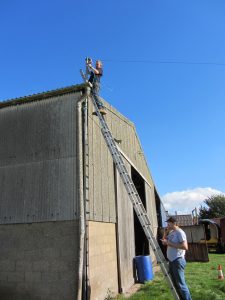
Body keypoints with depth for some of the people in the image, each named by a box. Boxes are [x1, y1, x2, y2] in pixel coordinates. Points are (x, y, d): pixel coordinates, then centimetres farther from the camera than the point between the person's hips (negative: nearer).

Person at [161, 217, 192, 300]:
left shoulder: (180, 232, -14)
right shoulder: (171, 232, 12)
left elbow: (185, 247, -24)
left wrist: (170, 243, -22)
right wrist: (166, 241, 1)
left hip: (178, 260, -9)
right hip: (171, 261, 9)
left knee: (181, 284, -6)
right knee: (175, 283, 16)